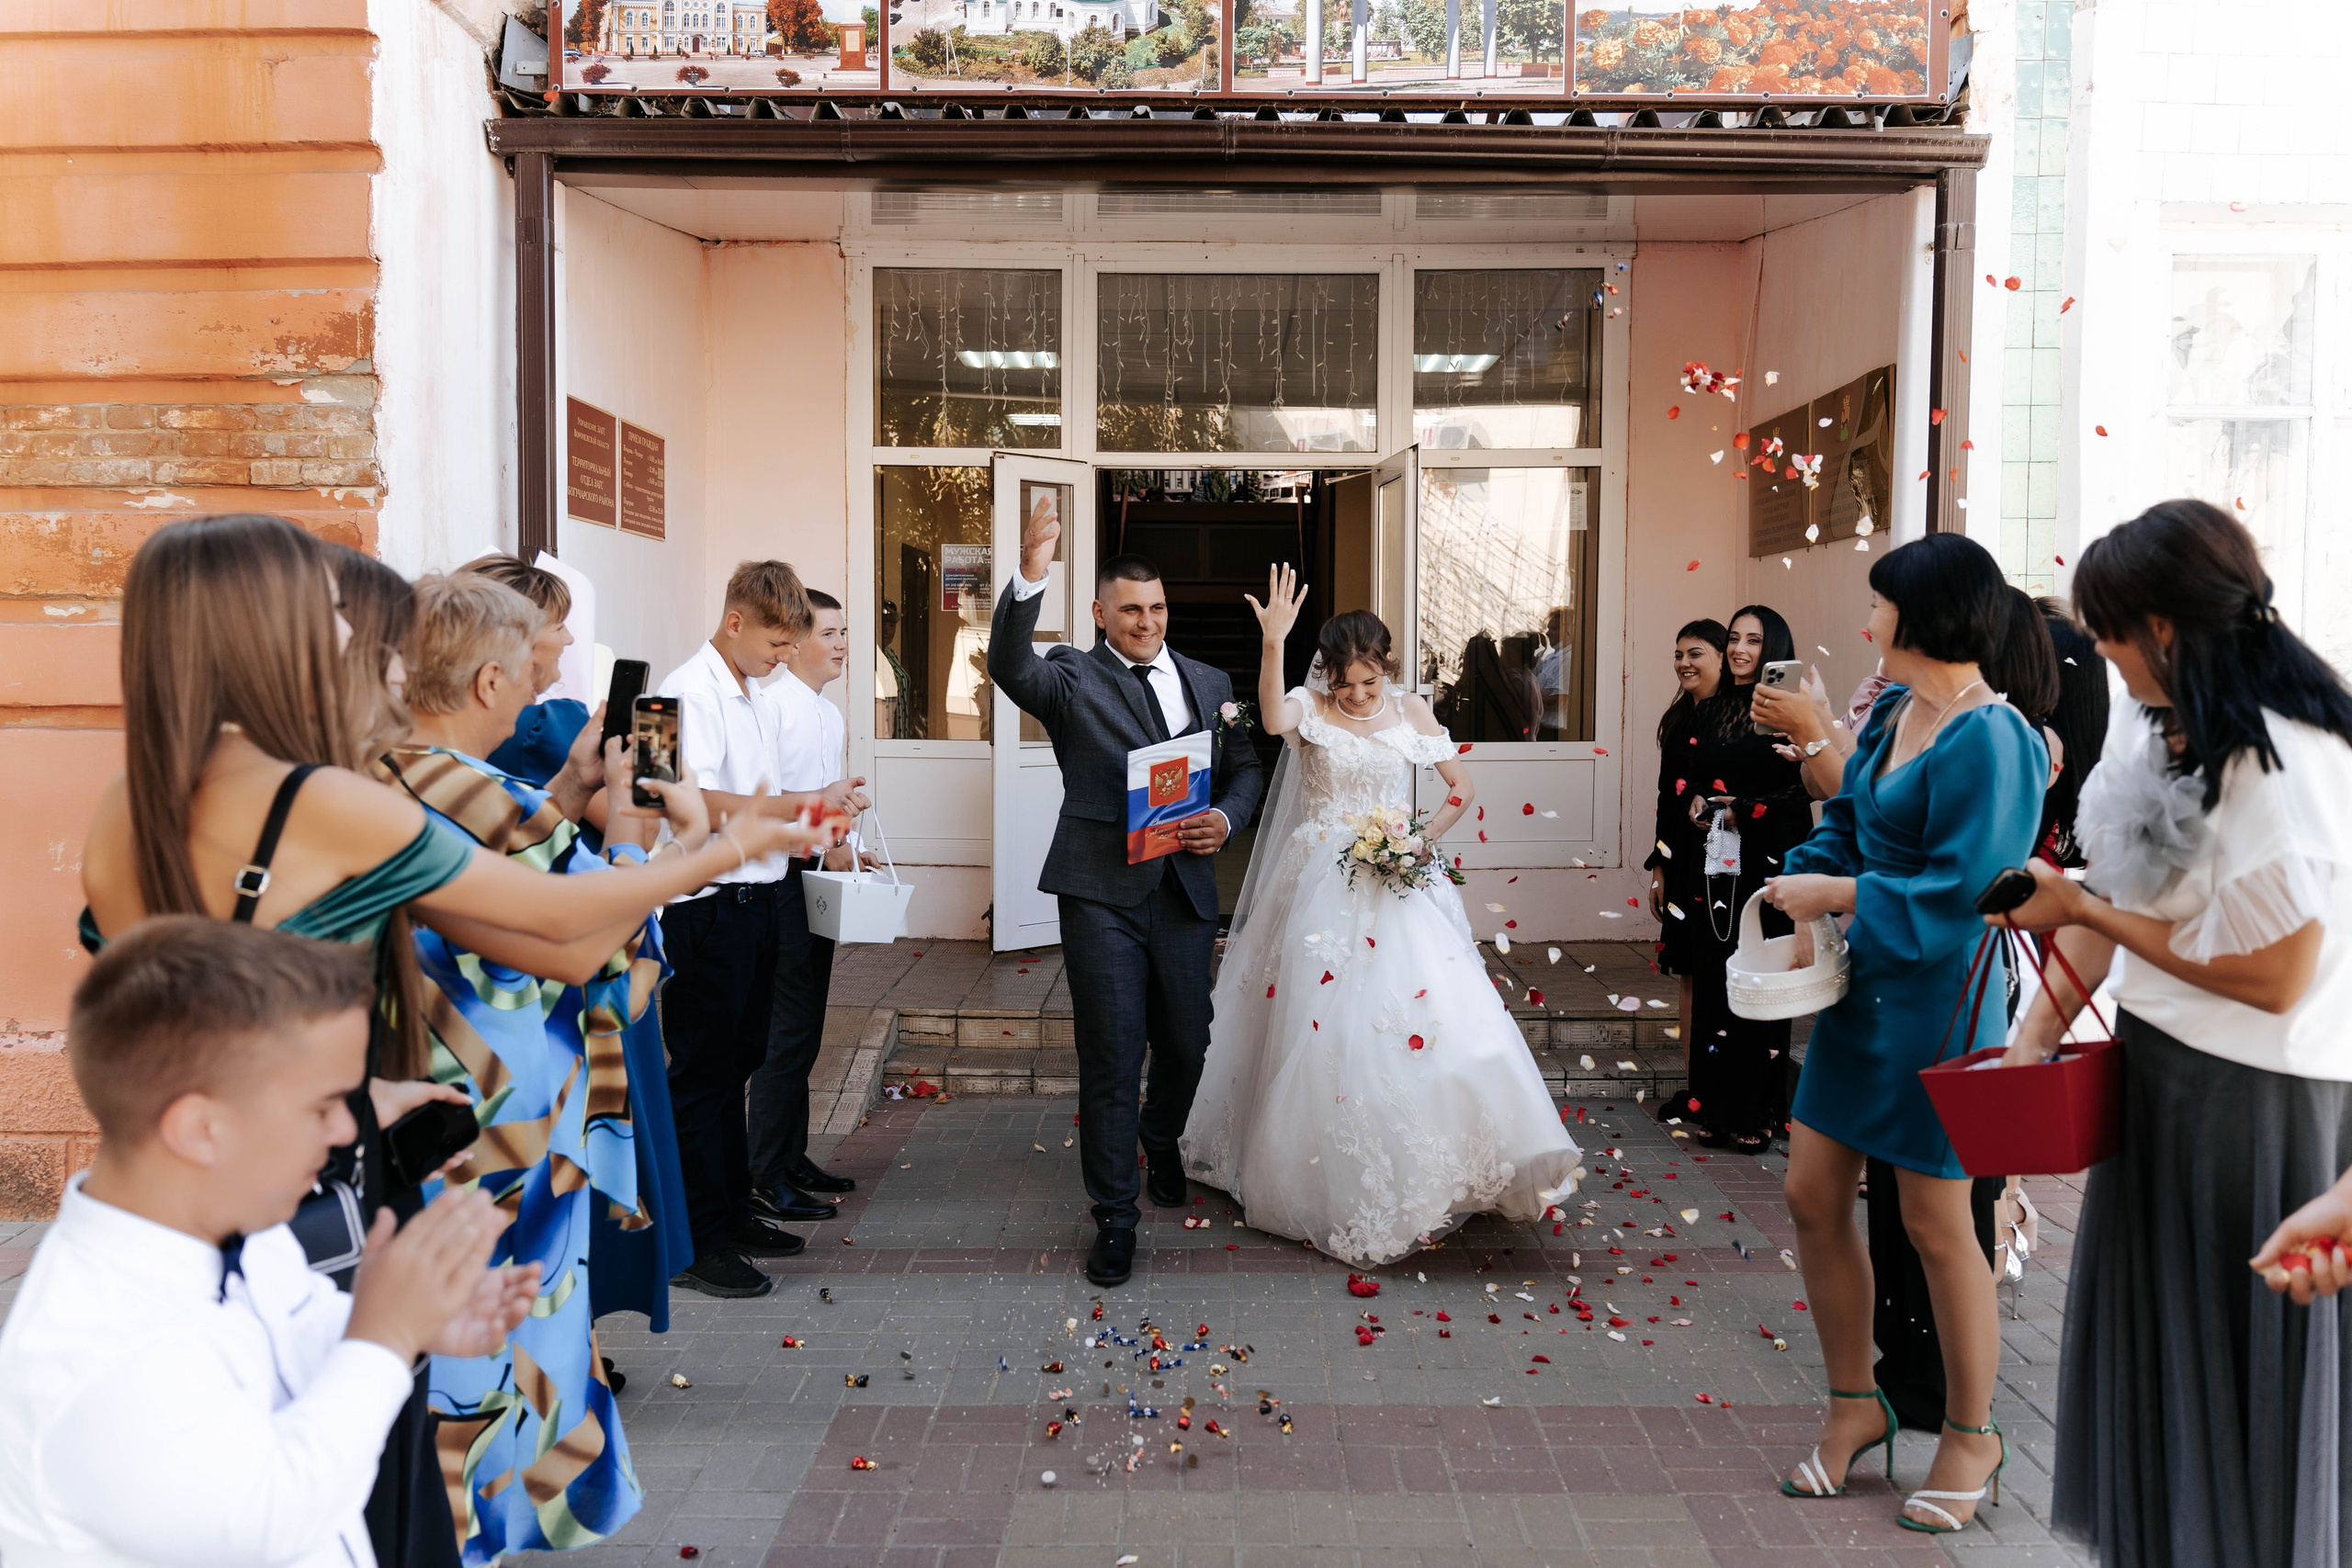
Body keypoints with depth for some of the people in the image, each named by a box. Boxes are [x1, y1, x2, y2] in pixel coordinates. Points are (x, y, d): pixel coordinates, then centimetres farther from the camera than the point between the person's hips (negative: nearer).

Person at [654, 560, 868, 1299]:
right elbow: (698, 803, -23)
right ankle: (695, 1245, 8)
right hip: (707, 909, -9)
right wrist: (805, 804, -22)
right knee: (701, 1073, -1)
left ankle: (730, 1211, 30)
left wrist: (814, 821, 4)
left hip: (755, 899, 9)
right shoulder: (690, 692, -14)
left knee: (735, 1064, 17)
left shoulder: (761, 698, 15)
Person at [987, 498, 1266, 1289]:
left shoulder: (1209, 682, 14)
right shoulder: (1073, 678, 1)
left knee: (1187, 1045, 15)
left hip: (1187, 893, 4)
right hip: (1102, 895, -4)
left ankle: (1162, 1141, 48)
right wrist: (1031, 575, -35)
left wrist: (1227, 818, -5)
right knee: (1112, 1059, 0)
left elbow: (1245, 767, 17)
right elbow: (1010, 666, -20)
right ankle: (1115, 1214, 15)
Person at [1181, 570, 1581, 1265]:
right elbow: (1273, 720, -28)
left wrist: (1423, 839, -4)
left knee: (1430, 1018, -9)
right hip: (1322, 888, -2)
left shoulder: (1411, 711, 5)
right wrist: (1273, 641, -39)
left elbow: (1462, 788, 10)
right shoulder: (1311, 706, -3)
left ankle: (1424, 1176, 5)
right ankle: (1328, 1186, 14)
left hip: (1396, 887, 2)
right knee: (1321, 1030, -1)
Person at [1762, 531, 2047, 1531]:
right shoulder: (1893, 710, 7)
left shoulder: (1986, 743, -20)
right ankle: (1854, 1406, 29)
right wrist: (1802, 910, 0)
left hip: (1940, 1003, -8)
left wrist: (1834, 894, -14)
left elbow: (1956, 896, -22)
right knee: (1813, 1196, 11)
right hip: (1863, 991, 9)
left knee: (1935, 1223, 5)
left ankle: (1971, 1434, 28)